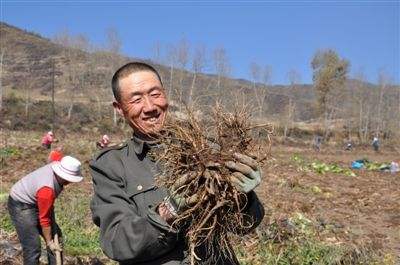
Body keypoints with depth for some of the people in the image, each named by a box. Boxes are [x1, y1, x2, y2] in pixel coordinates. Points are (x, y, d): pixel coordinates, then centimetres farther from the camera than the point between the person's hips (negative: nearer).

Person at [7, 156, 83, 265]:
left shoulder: (56, 166, -17)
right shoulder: (47, 189, -37)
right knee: (33, 248, -16)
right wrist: (49, 242, -11)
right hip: (21, 205, -9)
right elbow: (44, 219, -25)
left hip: (35, 202, 9)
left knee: (56, 237, 10)